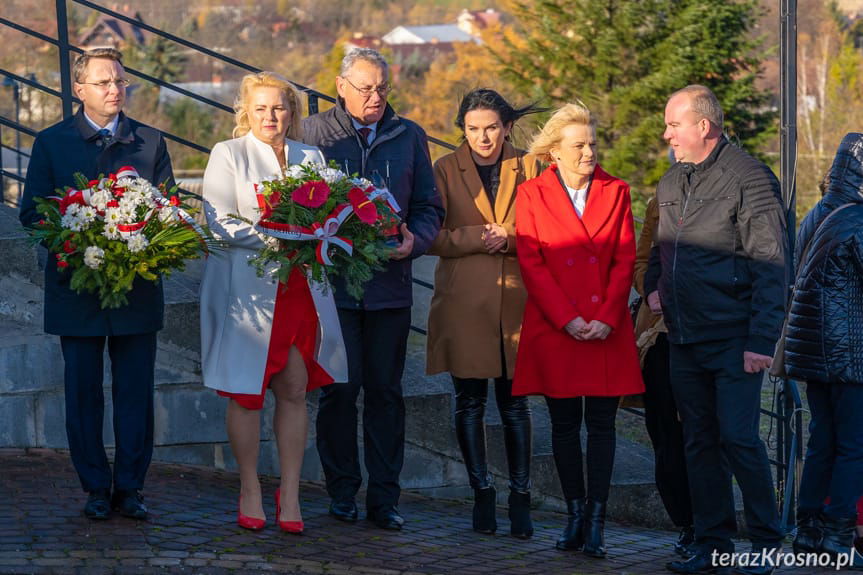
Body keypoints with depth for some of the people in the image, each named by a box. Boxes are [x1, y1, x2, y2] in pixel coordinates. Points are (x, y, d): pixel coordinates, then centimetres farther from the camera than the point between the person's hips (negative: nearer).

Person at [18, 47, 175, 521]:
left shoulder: (150, 142, 9)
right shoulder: (51, 143, 5)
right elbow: (32, 212, 3)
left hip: (138, 286, 1)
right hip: (76, 283, -1)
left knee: (136, 391, 2)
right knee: (82, 391, 4)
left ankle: (130, 487, 10)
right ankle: (96, 489, 12)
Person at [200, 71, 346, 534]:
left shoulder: (311, 157, 16)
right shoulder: (228, 155, 4)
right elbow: (220, 222, -6)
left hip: (300, 289, 3)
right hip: (247, 288, -3)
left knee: (294, 390, 0)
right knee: (247, 393, -1)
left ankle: (290, 495, 6)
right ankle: (250, 491, 11)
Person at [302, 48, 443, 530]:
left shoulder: (410, 137, 10)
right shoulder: (314, 132, 3)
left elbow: (430, 208, 12)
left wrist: (414, 241, -7)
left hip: (391, 286, 2)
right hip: (333, 284, -2)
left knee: (386, 391, 4)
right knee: (340, 389, 0)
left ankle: (384, 496, 10)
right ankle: (343, 491, 12)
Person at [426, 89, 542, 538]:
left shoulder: (526, 168, 7)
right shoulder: (447, 169, 4)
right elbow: (432, 237, -2)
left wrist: (510, 238, -12)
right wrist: (480, 237, -14)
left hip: (514, 298, 0)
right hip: (464, 301, 0)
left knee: (514, 402, 2)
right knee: (469, 402, 4)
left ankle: (520, 498, 8)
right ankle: (482, 493, 15)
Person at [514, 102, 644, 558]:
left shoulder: (615, 192, 7)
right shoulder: (532, 194, 2)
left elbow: (625, 259, 3)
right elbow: (531, 263, -3)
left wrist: (606, 318, -9)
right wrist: (568, 319, -11)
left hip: (606, 329, 1)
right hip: (553, 329, -1)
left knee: (601, 424, -1)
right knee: (564, 423, 4)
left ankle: (596, 523, -1)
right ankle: (575, 515, 13)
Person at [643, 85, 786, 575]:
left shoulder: (749, 180, -10)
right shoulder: (671, 182, 13)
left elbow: (771, 269, -13)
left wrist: (761, 341, -19)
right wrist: (654, 287, 7)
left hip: (734, 341, -7)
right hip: (685, 340, 7)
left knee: (738, 438, -9)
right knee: (700, 442, 10)